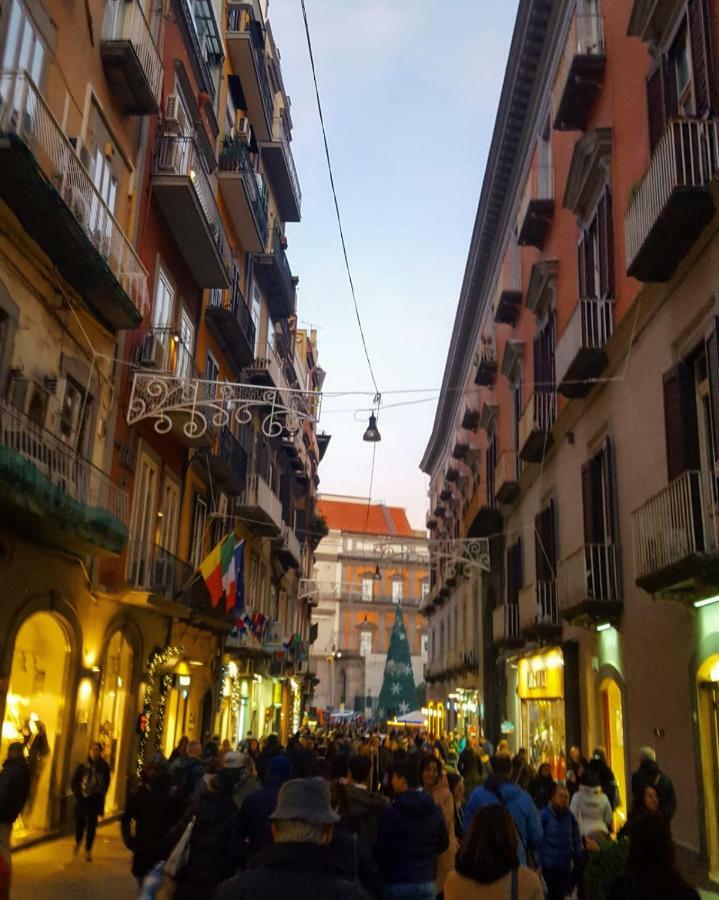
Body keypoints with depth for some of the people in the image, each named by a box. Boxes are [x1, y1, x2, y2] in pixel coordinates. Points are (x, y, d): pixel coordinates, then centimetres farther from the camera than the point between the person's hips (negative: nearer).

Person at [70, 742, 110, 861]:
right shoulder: (83, 766, -1)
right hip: (82, 799, 1)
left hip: (95, 800, 0)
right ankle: (77, 842, 37)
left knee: (92, 825, 0)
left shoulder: (104, 767, 0)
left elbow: (106, 783, 3)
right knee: (80, 822, 7)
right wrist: (78, 794, -7)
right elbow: (74, 782, 2)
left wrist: (99, 795, -6)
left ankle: (88, 850, 12)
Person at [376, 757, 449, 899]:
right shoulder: (435, 810, -1)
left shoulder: (392, 812, -16)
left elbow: (382, 849, -11)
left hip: (398, 883, -4)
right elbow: (443, 844, 10)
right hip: (428, 883, 4)